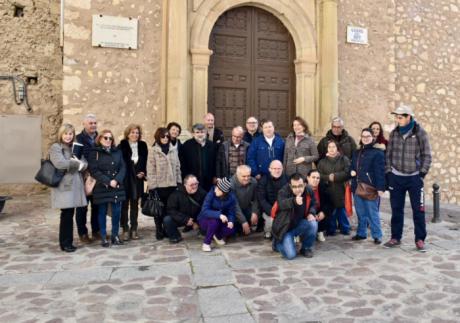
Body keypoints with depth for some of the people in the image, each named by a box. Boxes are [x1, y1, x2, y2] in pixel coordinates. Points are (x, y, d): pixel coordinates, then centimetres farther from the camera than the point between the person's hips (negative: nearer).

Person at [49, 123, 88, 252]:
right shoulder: (55, 147, -3)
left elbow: (85, 164, 8)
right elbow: (60, 163, -20)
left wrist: (78, 163, -13)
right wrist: (76, 163, -8)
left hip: (75, 184, 6)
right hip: (64, 185, -6)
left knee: (70, 214, 10)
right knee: (66, 215, -5)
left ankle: (68, 242, 19)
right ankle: (65, 243, 7)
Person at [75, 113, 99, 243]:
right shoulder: (78, 139, -3)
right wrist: (84, 173, -15)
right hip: (83, 178, -4)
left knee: (97, 206, 11)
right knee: (82, 207, 4)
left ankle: (96, 231, 22)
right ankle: (82, 233, 14)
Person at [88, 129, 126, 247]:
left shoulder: (117, 151, 11)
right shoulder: (94, 152, 0)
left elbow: (122, 167, 4)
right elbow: (94, 171, -9)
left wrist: (117, 180, -13)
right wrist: (108, 181, -16)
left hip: (117, 187, 3)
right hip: (101, 188, -3)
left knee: (117, 212, 3)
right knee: (102, 212, 4)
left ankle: (115, 235, 17)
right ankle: (103, 237, 14)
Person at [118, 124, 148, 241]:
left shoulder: (143, 145, 5)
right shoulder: (122, 145, -6)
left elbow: (145, 161, 9)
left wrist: (143, 172, -5)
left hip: (137, 179, 3)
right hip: (125, 179, -3)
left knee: (135, 204, 10)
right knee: (124, 204, 2)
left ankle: (134, 229, 18)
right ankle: (125, 229, 11)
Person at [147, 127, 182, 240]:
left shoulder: (173, 149, 5)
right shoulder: (154, 151, -5)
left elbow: (177, 166, 9)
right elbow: (151, 169, -7)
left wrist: (179, 181, 6)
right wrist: (152, 185, -10)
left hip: (171, 184, 3)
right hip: (159, 184, -3)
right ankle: (159, 230, 19)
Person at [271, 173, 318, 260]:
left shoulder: (309, 191, -6)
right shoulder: (284, 192, -22)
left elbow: (312, 204, 14)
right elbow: (281, 204, -43)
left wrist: (311, 213, -8)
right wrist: (294, 201, -62)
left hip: (299, 224, 5)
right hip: (285, 227, -4)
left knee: (313, 224, -27)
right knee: (290, 255, -18)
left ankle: (306, 248, 1)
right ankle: (278, 243, 17)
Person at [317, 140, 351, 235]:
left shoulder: (344, 159, 5)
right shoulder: (322, 161, 11)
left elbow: (347, 173, -8)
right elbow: (319, 175, 3)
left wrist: (335, 176, -14)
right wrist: (328, 177, -15)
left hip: (340, 190, -1)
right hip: (327, 190, 1)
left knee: (341, 210, 4)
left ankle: (345, 229, 20)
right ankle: (331, 230, 15)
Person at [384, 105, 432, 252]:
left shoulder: (420, 133, -5)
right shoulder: (394, 133, 3)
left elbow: (427, 155, -3)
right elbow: (388, 154, 8)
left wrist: (422, 173, -7)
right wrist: (388, 172, 3)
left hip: (414, 177, -3)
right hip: (396, 177, 3)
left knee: (418, 209, 2)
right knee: (396, 209, 9)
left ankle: (420, 239, 13)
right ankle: (395, 237, 20)